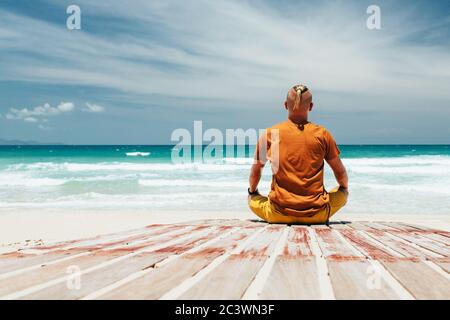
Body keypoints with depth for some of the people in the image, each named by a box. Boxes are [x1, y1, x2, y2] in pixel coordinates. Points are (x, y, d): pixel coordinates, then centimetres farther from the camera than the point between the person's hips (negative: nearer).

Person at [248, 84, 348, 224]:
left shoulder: (269, 134, -1)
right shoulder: (322, 134, -2)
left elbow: (255, 171, 13)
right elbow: (340, 172, 11)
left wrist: (252, 191, 34)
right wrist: (344, 188, 33)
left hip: (279, 214, -1)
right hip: (317, 215, 1)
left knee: (252, 198, 29)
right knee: (343, 192, 30)